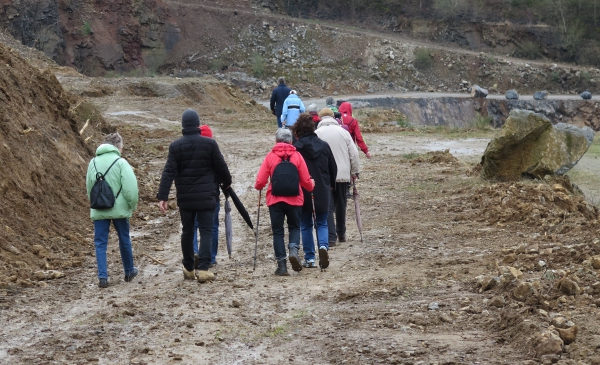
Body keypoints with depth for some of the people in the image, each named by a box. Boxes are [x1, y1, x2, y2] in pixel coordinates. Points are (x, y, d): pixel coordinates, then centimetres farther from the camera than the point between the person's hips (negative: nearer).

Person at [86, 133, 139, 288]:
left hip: (98, 211, 2)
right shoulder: (121, 163, -10)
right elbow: (130, 188, -15)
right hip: (119, 209, -2)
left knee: (100, 243, 5)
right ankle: (129, 271, 31)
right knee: (124, 240, 16)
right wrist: (132, 205, 0)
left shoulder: (93, 163, 5)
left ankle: (102, 277, -5)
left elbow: (89, 187, 13)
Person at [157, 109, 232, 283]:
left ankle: (188, 268, 23)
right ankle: (203, 268, -13)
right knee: (206, 231, -1)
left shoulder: (176, 146, -3)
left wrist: (162, 196, -10)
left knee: (187, 232, 14)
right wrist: (227, 182, 20)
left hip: (185, 198, 2)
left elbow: (168, 173, -8)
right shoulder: (209, 144, -6)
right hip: (206, 196, -2)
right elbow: (221, 167, 0)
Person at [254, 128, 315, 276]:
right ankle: (293, 249, -8)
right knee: (294, 226, 19)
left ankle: (282, 265, 6)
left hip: (275, 200, 0)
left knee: (278, 231, 9)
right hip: (294, 199, 0)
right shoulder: (297, 156, -3)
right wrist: (312, 185, 21)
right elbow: (306, 181, -2)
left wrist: (258, 186, 18)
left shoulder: (270, 156, -5)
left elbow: (260, 182, -6)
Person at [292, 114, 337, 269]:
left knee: (306, 225, 10)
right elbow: (333, 168, 8)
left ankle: (309, 258, 9)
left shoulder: (296, 148, -12)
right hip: (322, 191, 3)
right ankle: (323, 245, -15)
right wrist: (330, 185, 23)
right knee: (322, 223, 13)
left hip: (303, 192, -3)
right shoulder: (324, 145, 1)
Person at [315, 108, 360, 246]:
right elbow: (354, 153, 3)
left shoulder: (317, 134, -4)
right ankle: (341, 234, 27)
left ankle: (331, 237, -11)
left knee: (327, 206, -1)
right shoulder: (342, 131, 2)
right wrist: (354, 172, 12)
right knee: (341, 205, 17)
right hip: (343, 175, 3)